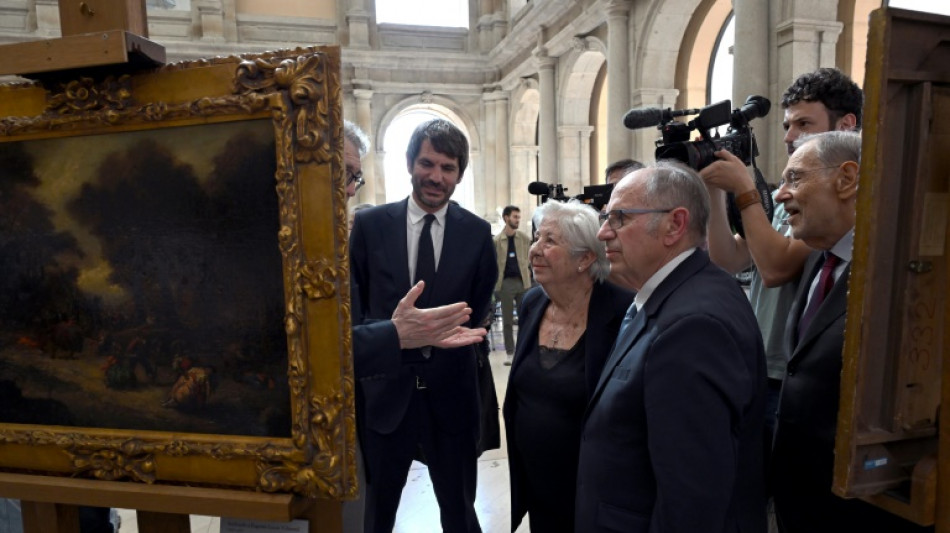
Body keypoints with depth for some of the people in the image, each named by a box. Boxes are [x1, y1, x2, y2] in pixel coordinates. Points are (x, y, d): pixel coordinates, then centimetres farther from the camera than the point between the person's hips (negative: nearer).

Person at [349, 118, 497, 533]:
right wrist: (394, 333, -17)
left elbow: (479, 311, 6)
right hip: (384, 391, 0)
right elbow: (353, 308, -2)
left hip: (451, 393, 1)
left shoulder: (477, 233, -3)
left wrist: (459, 331, -12)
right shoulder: (369, 224, -4)